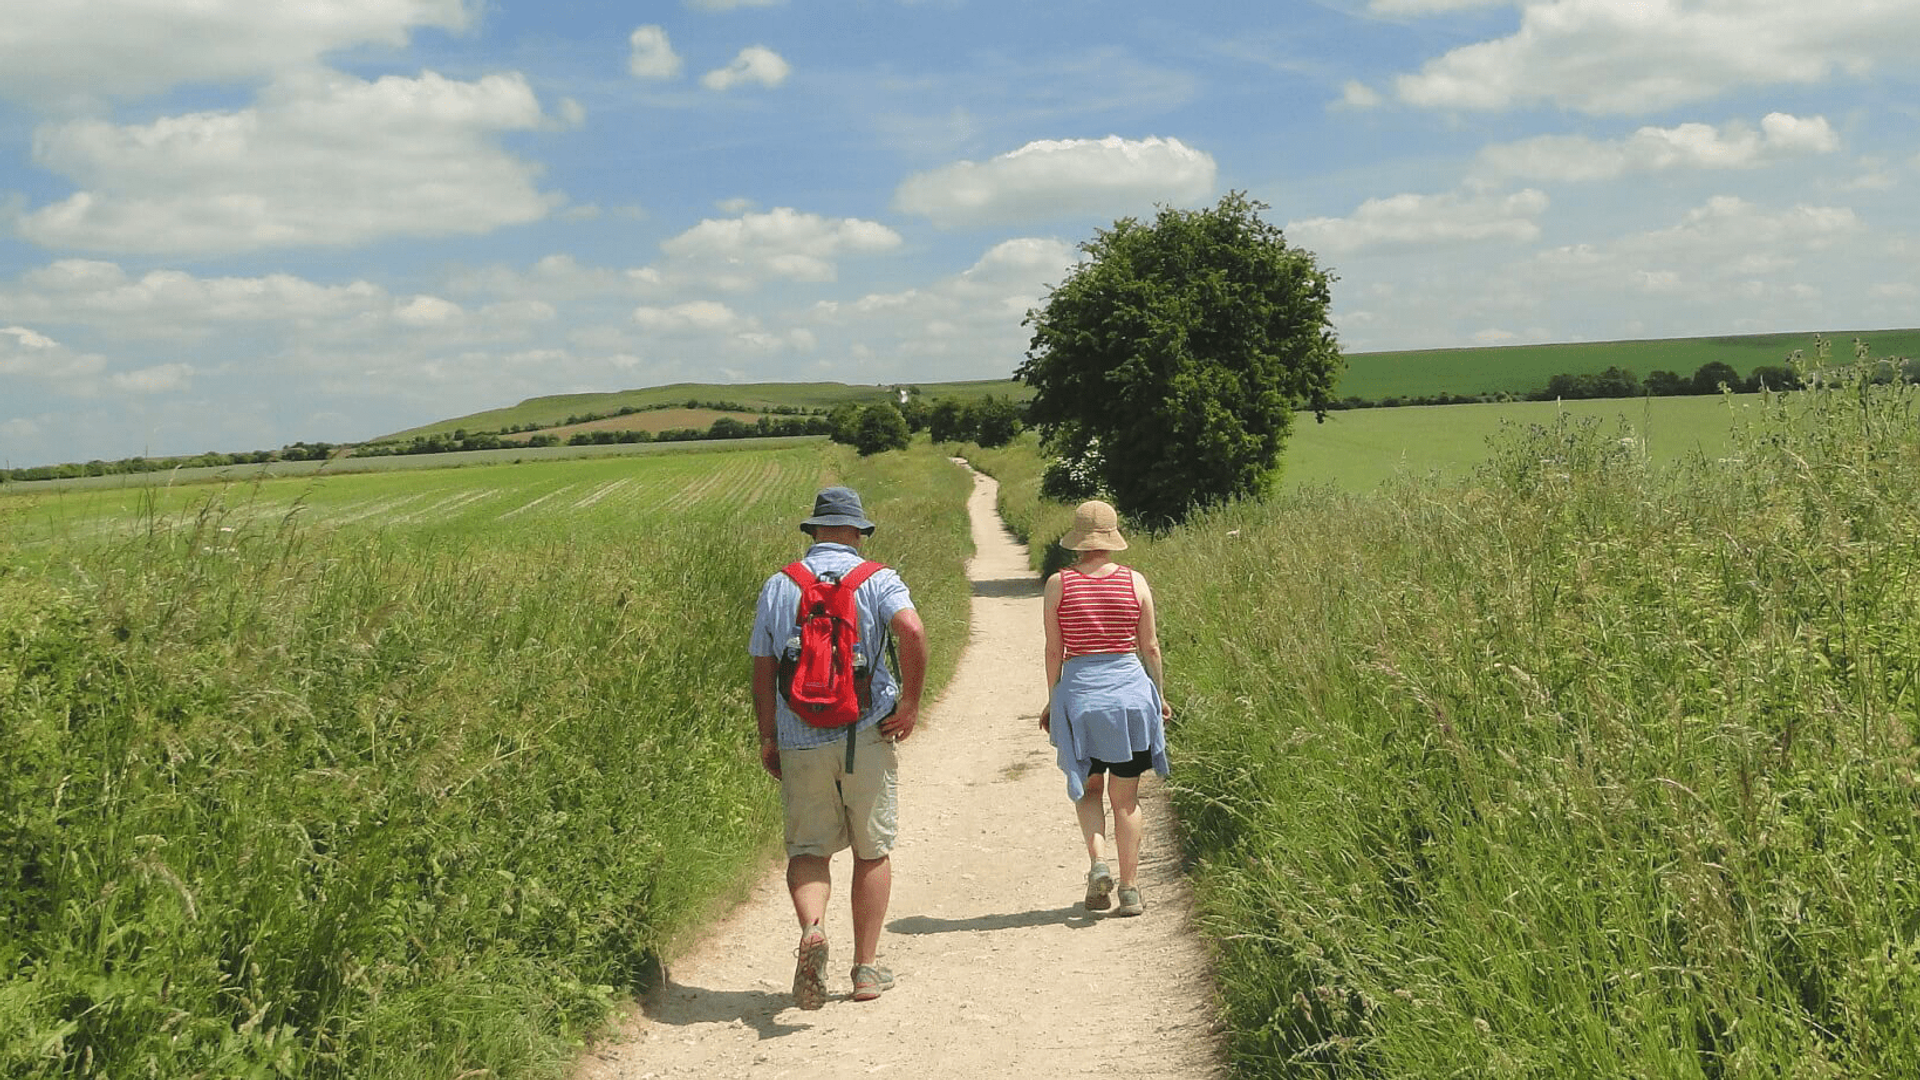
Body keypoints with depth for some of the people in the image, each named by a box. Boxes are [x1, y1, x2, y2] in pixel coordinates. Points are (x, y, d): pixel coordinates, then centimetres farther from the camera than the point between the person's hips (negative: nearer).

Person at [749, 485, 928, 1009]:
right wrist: (910, 704, -11)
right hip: (865, 734, -1)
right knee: (871, 851, 11)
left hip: (799, 741, 2)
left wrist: (767, 738, 14)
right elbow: (912, 631, -20)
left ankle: (811, 928, -19)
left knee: (807, 849, 9)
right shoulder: (876, 579, -1)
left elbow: (762, 669, 7)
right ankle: (866, 968, 14)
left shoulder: (778, 587, 8)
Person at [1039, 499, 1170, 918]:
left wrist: (1052, 701, 10)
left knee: (1088, 789, 17)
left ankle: (1098, 862, -5)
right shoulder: (1135, 581, -1)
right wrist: (1158, 695, 17)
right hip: (1130, 688, 1)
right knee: (1125, 797, 9)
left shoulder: (1059, 583, -3)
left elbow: (1054, 650, -1)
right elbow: (1150, 647, 4)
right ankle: (1130, 891, 10)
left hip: (1078, 690, -1)